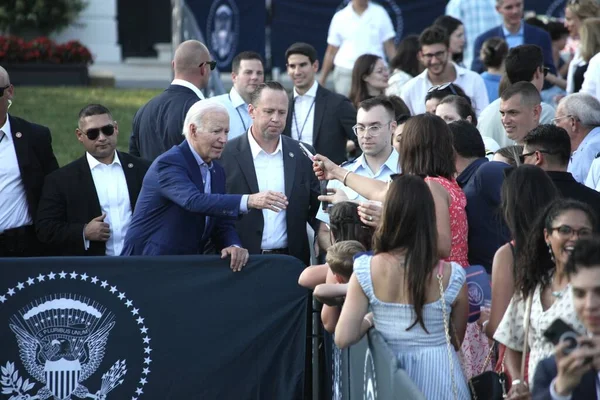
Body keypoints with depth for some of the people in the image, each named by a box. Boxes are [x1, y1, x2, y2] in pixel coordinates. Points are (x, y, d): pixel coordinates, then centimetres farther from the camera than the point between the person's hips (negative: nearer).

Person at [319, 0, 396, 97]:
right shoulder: (340, 17, 4)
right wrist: (322, 79, 6)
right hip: (345, 73, 0)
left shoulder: (380, 13, 3)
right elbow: (331, 52, 8)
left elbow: (389, 46, 4)